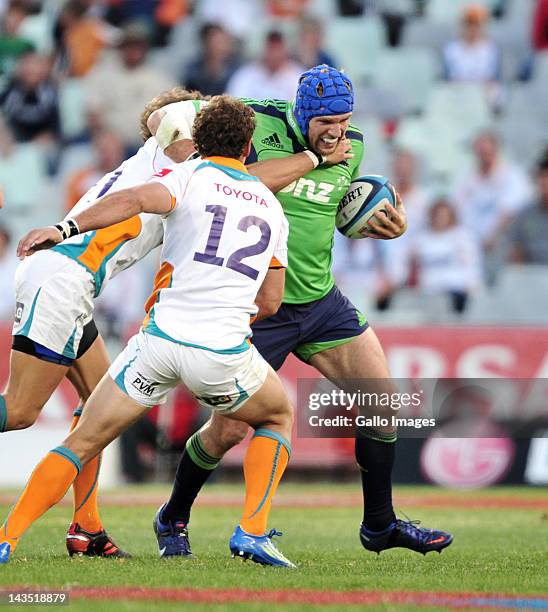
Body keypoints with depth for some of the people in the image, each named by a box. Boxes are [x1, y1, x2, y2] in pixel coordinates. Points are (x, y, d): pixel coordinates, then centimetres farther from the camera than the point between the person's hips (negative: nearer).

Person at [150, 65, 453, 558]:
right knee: (228, 429, -3)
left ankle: (379, 524, 18)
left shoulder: (352, 147, 1)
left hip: (321, 300, 5)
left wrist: (384, 225, -1)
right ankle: (173, 518, 23)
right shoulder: (256, 123, -16)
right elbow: (167, 117, -10)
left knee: (383, 398, 1)